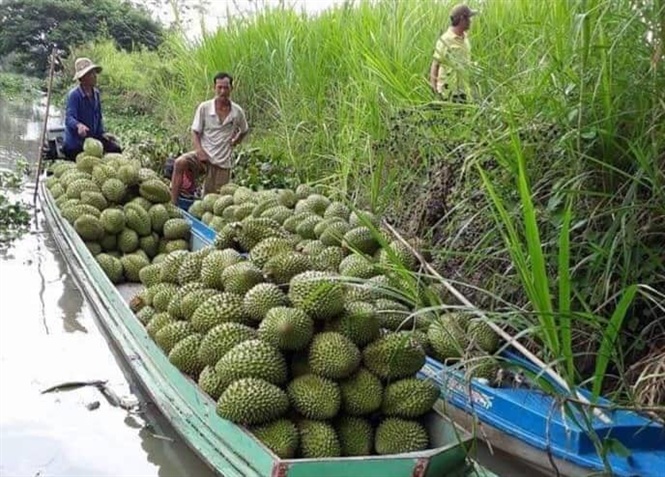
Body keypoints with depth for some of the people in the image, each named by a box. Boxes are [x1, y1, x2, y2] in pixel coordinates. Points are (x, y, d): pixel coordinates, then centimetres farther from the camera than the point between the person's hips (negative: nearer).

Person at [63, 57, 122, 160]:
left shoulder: (96, 93, 4)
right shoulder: (73, 95, -18)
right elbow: (69, 118, -29)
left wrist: (102, 132, 1)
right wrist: (79, 125, -50)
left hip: (93, 137, 7)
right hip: (75, 143, -6)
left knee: (115, 148, -8)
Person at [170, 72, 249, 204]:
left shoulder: (237, 112, 2)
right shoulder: (204, 107, -3)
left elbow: (244, 131, 21)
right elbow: (195, 132, -1)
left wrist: (235, 142, 5)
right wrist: (199, 151, -18)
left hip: (223, 162, 2)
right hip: (203, 155, -1)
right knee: (180, 163, -31)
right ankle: (173, 202, -27)